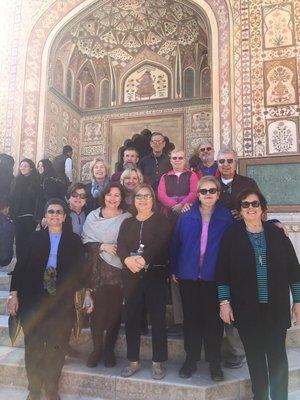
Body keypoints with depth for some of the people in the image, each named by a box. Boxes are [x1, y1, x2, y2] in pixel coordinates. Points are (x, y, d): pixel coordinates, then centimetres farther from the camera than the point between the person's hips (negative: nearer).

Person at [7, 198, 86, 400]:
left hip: (62, 304, -1)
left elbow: (81, 271, 4)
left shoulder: (74, 241, 2)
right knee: (33, 347, 10)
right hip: (32, 302, 1)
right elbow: (20, 267, 3)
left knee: (56, 349, 6)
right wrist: (13, 294, -1)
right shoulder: (34, 238, 4)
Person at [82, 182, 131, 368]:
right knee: (98, 309, 3)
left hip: (118, 271, -1)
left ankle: (110, 349, 24)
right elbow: (85, 242, 1)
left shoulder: (127, 218, 0)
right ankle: (97, 348, 22)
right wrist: (102, 246, -12)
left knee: (115, 310, 5)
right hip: (98, 271, 1)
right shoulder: (93, 216, 5)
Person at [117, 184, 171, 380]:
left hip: (155, 273, -3)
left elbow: (161, 243, -13)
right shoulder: (127, 223, 15)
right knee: (132, 317, 7)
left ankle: (158, 362, 15)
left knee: (158, 317, 1)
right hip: (131, 275, 4)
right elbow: (120, 245, 1)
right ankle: (134, 361, 22)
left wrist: (143, 259, -26)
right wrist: (128, 259, -20)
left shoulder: (161, 221, 3)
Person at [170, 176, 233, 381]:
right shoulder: (186, 216, 1)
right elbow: (176, 243, 4)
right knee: (191, 318, 12)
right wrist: (174, 270, 3)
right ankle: (191, 359, 27)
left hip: (214, 277, -1)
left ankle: (214, 362, 26)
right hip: (188, 277, 2)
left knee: (213, 319, 9)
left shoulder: (227, 217, -2)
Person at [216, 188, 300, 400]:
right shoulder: (232, 235, -1)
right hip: (247, 307, 0)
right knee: (255, 355, 10)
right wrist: (224, 302, -5)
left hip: (276, 306, 1)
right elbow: (222, 271, -1)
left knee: (277, 354, 6)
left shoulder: (277, 233, 2)